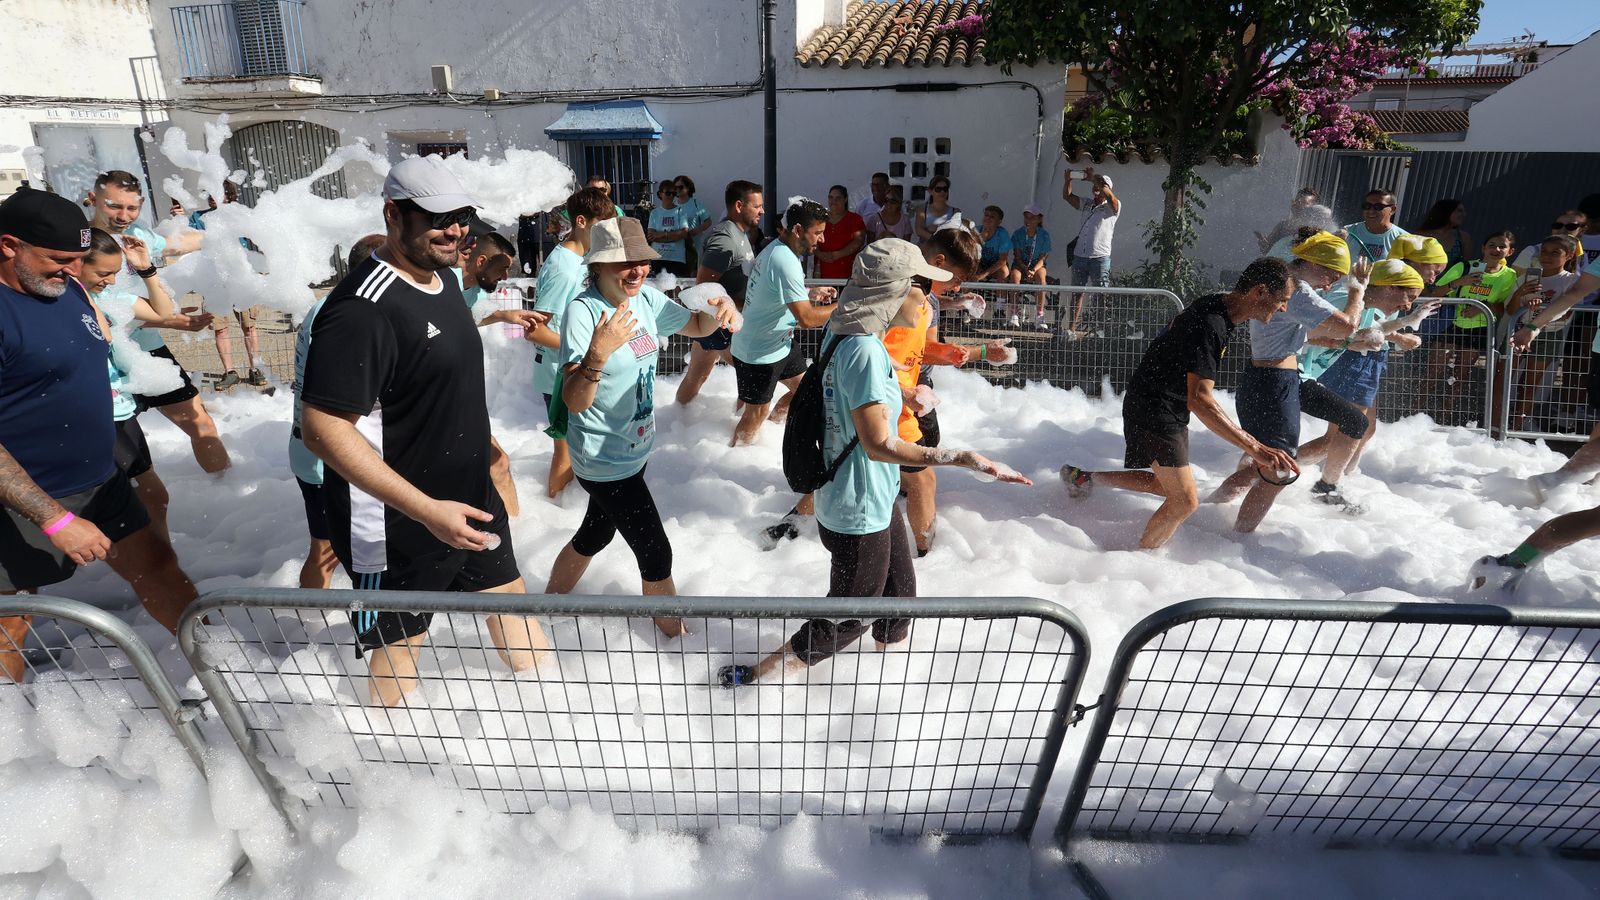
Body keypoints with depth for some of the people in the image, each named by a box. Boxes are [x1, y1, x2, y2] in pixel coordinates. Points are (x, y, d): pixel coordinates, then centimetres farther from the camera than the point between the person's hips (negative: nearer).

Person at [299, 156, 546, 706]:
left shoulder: (441, 276, 3)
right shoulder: (363, 308, -26)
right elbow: (321, 429, -28)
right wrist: (427, 511, -31)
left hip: (470, 497, 9)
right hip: (398, 524, -8)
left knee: (508, 593, 22)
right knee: (398, 645, 12)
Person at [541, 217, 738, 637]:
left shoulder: (646, 299, -2)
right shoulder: (583, 311, -23)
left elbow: (696, 326, 13)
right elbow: (574, 401, -29)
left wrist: (719, 312, -10)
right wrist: (598, 351, -46)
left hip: (634, 448, 8)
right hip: (605, 460, -8)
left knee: (596, 534, 26)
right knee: (657, 556, 2)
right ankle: (677, 637, 24)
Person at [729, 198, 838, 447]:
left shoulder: (776, 249, 3)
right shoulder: (785, 261, -29)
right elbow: (806, 318, -34)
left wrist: (810, 293, 6)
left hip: (778, 342, 10)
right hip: (758, 352, -10)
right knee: (757, 413, 3)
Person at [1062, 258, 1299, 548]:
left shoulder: (1216, 306, 1)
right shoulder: (1209, 326, -29)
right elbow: (1199, 400, -37)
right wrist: (1255, 448, -42)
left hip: (1168, 407, 10)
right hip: (1154, 411, -10)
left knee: (1167, 484, 22)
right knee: (1184, 500, -7)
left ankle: (1084, 478, 31)